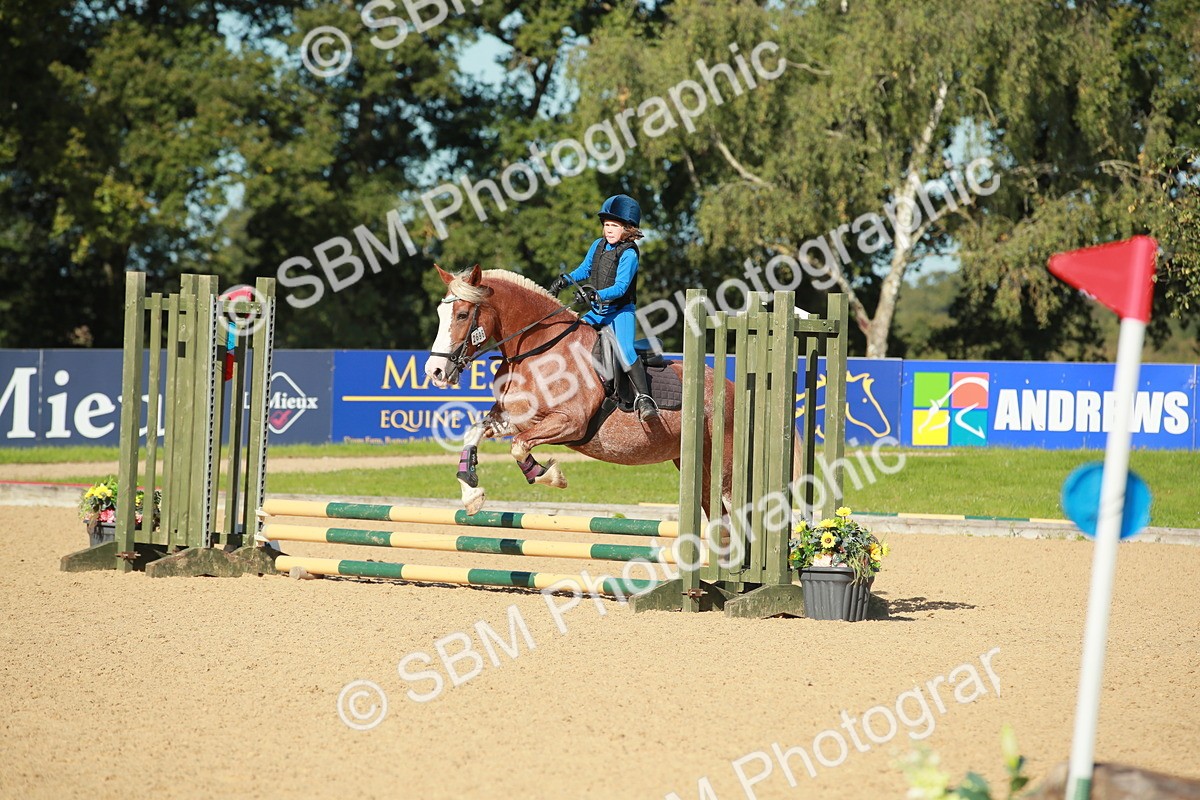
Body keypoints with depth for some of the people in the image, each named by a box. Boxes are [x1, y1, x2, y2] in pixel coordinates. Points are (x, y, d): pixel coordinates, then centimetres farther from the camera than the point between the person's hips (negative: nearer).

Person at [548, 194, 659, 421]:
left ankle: (643, 399, -35)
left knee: (624, 349, -29)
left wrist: (597, 296, -37)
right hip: (599, 312, 8)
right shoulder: (598, 246, 8)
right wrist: (565, 280, 7)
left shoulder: (628, 253, -14)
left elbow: (620, 287, -23)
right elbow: (584, 269, 24)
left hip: (622, 311, -8)